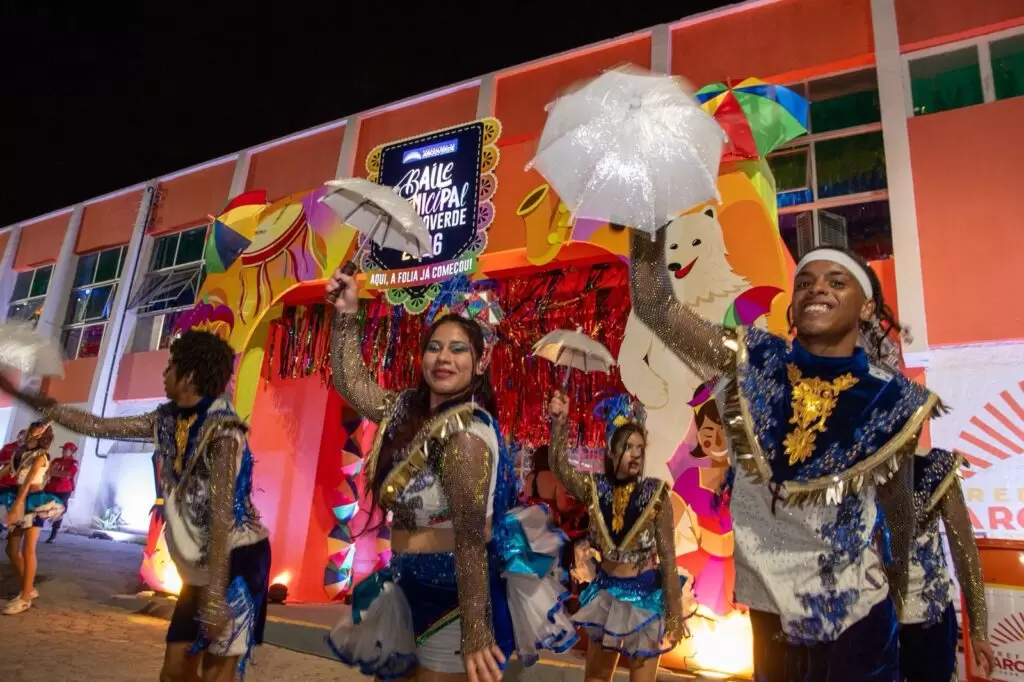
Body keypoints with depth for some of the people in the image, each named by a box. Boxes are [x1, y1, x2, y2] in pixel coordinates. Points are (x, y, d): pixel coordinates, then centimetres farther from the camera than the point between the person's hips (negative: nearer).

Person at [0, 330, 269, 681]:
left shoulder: (221, 429, -20)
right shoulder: (167, 420, 5)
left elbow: (223, 513, -23)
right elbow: (97, 426, 12)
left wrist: (215, 596, -23)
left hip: (237, 559, -8)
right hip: (204, 564, 8)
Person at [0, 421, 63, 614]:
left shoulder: (41, 455, -7)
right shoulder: (21, 452, 11)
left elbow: (28, 481, -18)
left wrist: (16, 505, -26)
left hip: (34, 501, -7)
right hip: (20, 501, 7)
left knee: (27, 550, -7)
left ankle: (25, 598, -3)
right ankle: (29, 589, 22)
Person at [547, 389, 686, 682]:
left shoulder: (655, 493, -13)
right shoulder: (596, 488, -5)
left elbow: (667, 555, -11)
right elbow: (560, 467, -17)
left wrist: (673, 612, -11)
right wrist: (559, 423, -30)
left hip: (645, 593, -3)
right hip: (605, 590, 3)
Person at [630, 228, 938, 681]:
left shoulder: (892, 401, -9)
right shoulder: (754, 364, -10)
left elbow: (897, 511, 3)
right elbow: (655, 307, -18)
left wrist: (897, 604, 12)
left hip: (858, 613, -1)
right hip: (771, 604, 1)